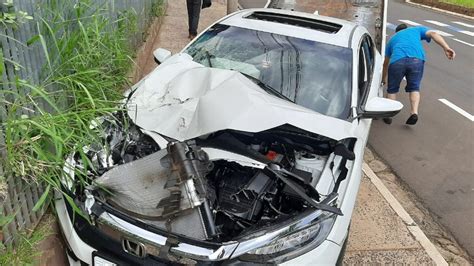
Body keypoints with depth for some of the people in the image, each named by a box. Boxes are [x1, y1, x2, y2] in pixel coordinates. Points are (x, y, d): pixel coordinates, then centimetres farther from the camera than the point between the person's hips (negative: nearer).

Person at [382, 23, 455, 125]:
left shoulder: (392, 38, 39)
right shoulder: (417, 29, 36)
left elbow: (386, 63, 45)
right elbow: (433, 34, 14)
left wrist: (383, 78, 59)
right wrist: (446, 48, 2)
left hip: (397, 60, 0)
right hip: (417, 59, 0)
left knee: (392, 89, 19)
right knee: (414, 88, 18)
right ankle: (414, 112, 1)